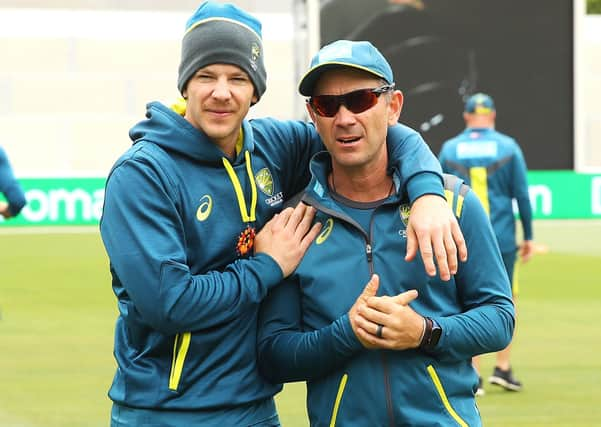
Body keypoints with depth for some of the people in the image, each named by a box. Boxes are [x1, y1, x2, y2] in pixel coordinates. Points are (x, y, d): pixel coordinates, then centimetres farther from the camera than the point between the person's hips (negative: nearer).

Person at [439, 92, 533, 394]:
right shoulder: (508, 147, 0)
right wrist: (528, 237, 7)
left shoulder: (449, 150, 3)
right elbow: (522, 195, 0)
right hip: (502, 239, -1)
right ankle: (503, 367, 7)